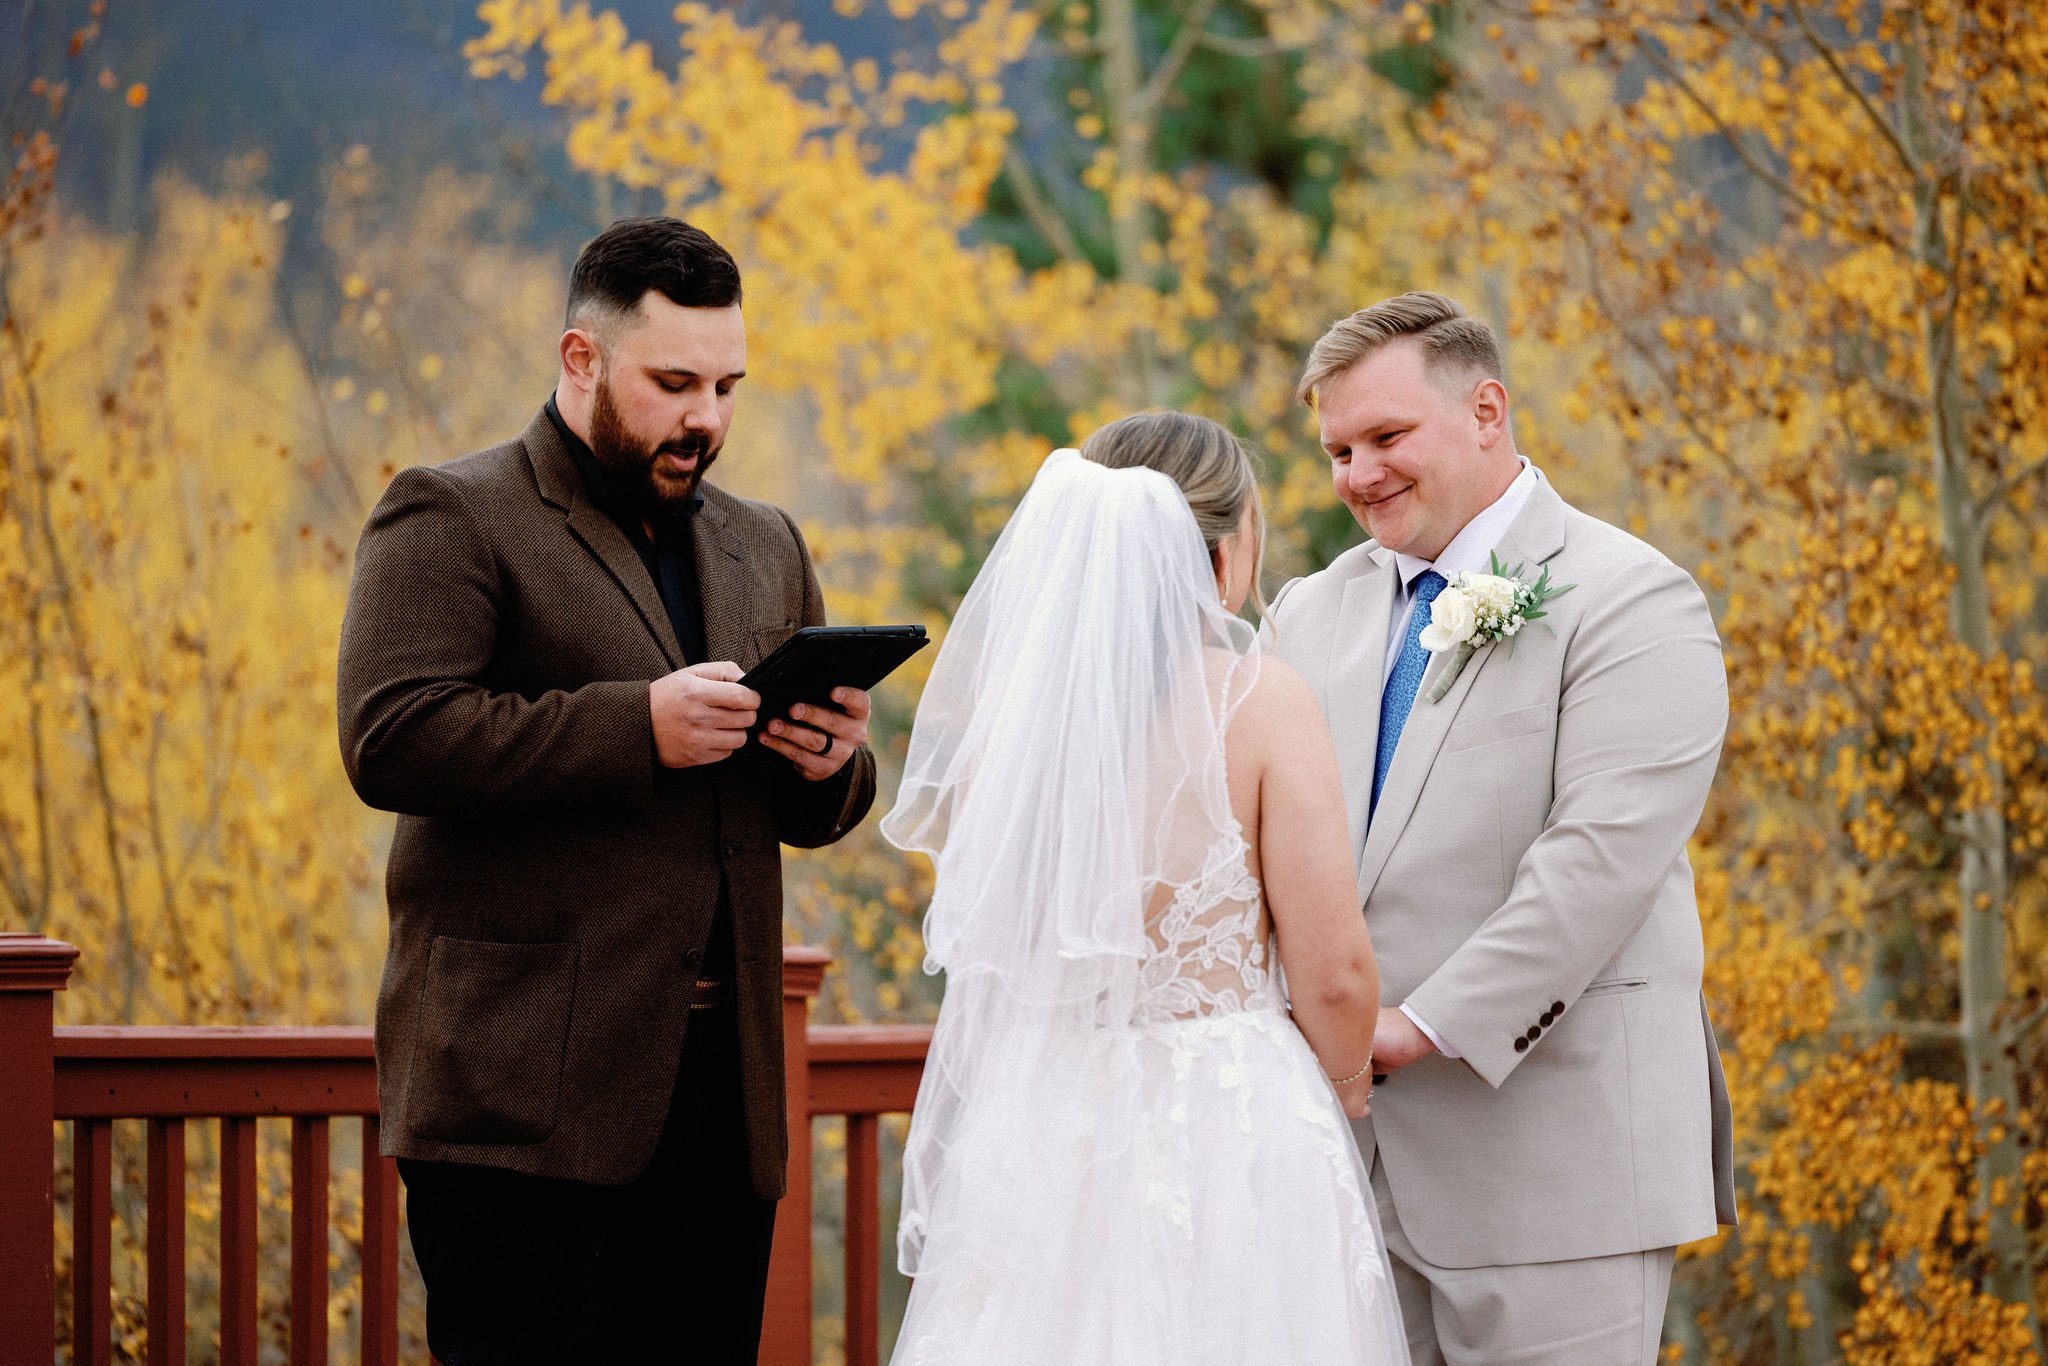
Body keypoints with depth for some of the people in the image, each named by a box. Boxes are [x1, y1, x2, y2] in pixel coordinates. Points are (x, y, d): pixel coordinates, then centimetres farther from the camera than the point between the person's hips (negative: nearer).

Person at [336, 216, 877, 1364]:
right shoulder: (451, 519, 0)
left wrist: (830, 763, 0)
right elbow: (393, 743, -14)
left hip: (722, 1096, 6)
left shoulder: (764, 548, 21)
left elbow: (818, 813, 25)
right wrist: (637, 725, -19)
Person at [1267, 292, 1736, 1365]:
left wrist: (1427, 1024, -19)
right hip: (1344, 1147, 6)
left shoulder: (1632, 605, -5)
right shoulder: (1312, 614, 17)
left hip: (1549, 1151, -6)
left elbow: (1604, 853, -16)